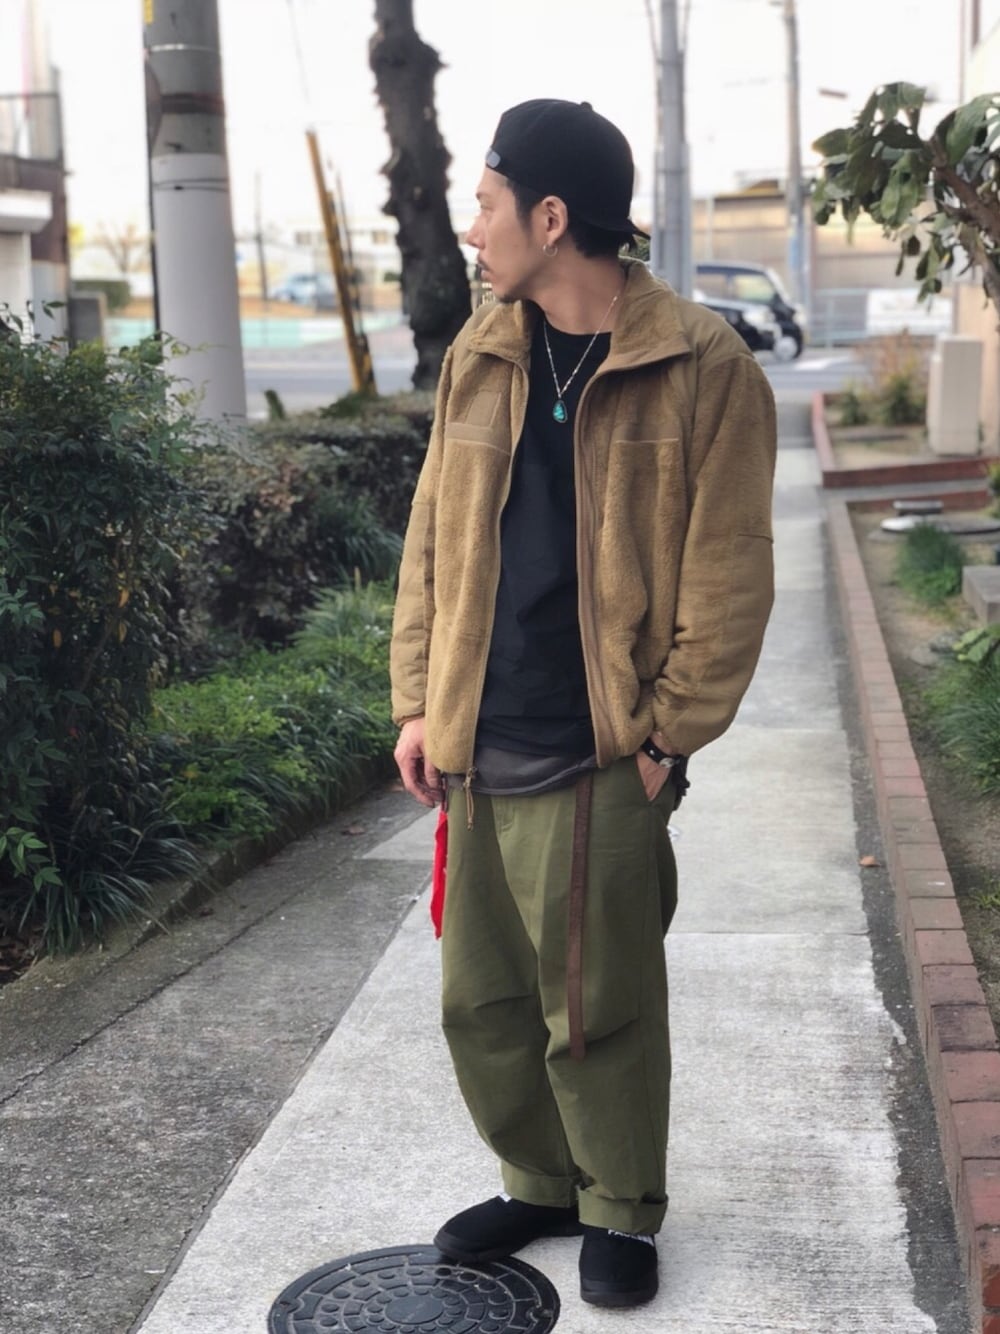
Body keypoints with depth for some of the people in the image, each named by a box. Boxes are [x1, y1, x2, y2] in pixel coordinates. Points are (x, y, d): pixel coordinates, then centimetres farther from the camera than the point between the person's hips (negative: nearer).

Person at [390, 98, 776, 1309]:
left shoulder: (705, 371, -8)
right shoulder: (479, 357, 9)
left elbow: (726, 581, -8)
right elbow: (432, 537, 13)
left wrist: (669, 736, -10)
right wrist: (418, 699, 7)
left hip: (597, 761, -6)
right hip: (478, 752, 6)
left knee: (599, 1011, 5)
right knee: (483, 1000, 15)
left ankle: (623, 1212, 27)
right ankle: (542, 1185, 35)